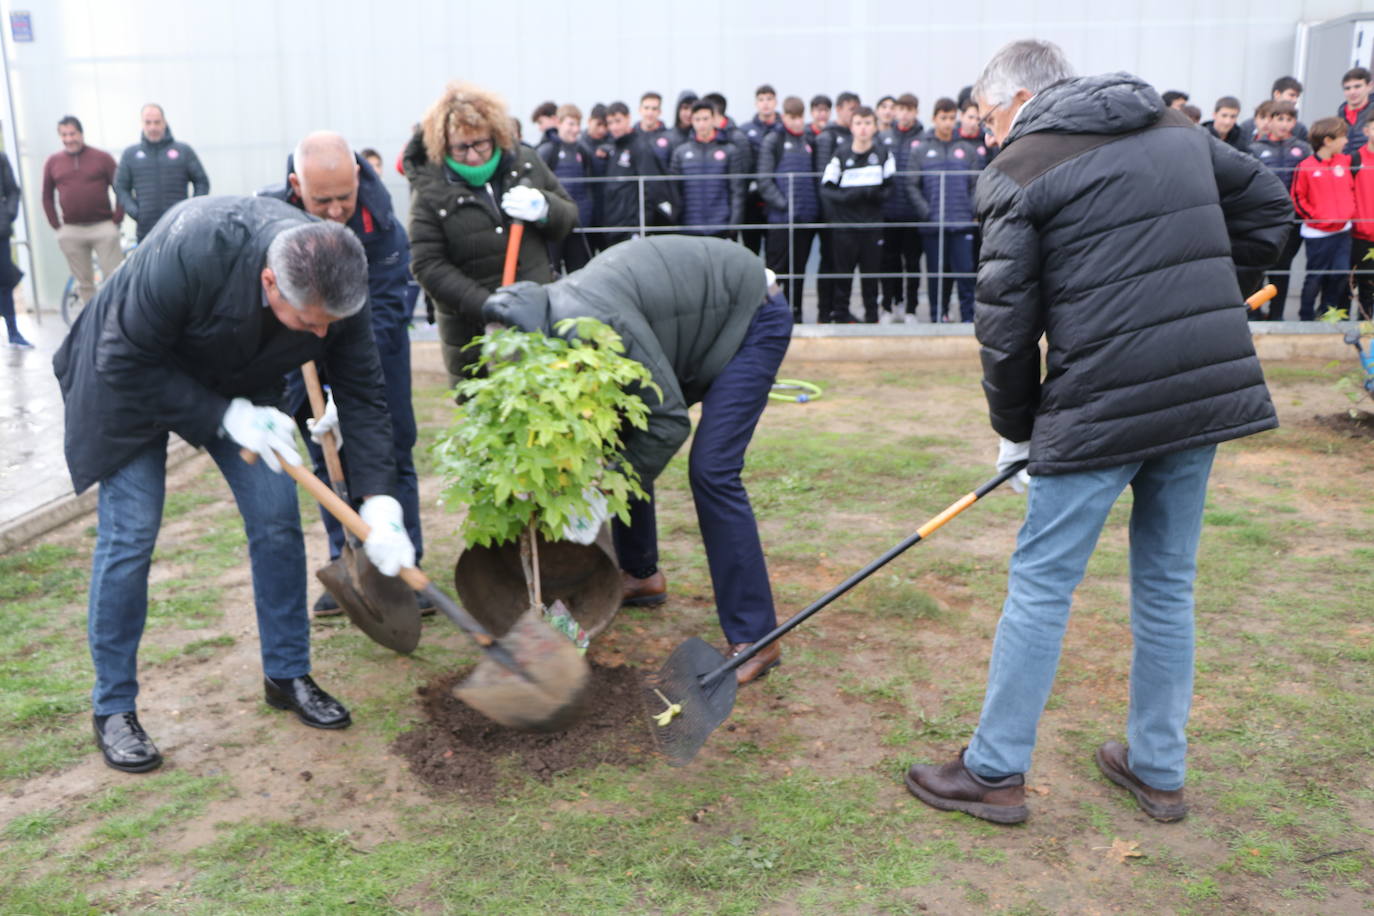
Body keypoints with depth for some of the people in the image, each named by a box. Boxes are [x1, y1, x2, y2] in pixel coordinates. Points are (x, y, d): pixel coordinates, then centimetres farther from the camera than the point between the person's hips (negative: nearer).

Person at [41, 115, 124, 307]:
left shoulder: (102, 158, 1)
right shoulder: (53, 162, 9)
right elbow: (47, 196, 15)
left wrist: (116, 219, -6)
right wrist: (56, 225, 6)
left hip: (103, 228, -3)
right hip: (70, 232, 3)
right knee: (84, 282, 8)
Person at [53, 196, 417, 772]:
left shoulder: (336, 288, -26)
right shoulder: (190, 250, -41)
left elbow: (362, 394, -16)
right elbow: (126, 362, -28)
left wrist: (379, 501, -24)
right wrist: (224, 417, -30)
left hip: (239, 383, 4)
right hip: (133, 379, -4)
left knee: (277, 518, -1)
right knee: (129, 535, -6)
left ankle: (287, 674, 16)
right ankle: (113, 708, 10)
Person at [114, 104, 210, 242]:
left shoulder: (184, 151, 7)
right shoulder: (130, 154, 12)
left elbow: (202, 182, 9)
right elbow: (120, 187, 14)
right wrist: (133, 210, -2)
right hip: (146, 230, 1)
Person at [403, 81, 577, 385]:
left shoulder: (525, 162, 2)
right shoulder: (430, 191, -8)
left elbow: (569, 215, 11)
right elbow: (428, 266, -12)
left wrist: (543, 208, -14)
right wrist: (487, 306, -22)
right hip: (471, 334, -3)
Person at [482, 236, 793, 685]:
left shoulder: (591, 325, -33)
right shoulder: (562, 313, -3)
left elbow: (670, 420, -30)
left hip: (752, 317, -9)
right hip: (706, 328, 10)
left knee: (712, 472, -19)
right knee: (621, 440, 10)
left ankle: (753, 639, -14)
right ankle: (641, 575, 29)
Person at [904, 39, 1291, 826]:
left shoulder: (1022, 169, -4)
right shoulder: (1179, 131, 15)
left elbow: (1006, 322, -6)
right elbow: (1268, 205, 24)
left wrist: (1014, 428, 7)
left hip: (1104, 406, -6)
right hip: (1212, 389, 7)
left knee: (1040, 585, 4)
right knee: (1169, 584, 17)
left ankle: (996, 773, 14)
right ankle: (1160, 771, 29)